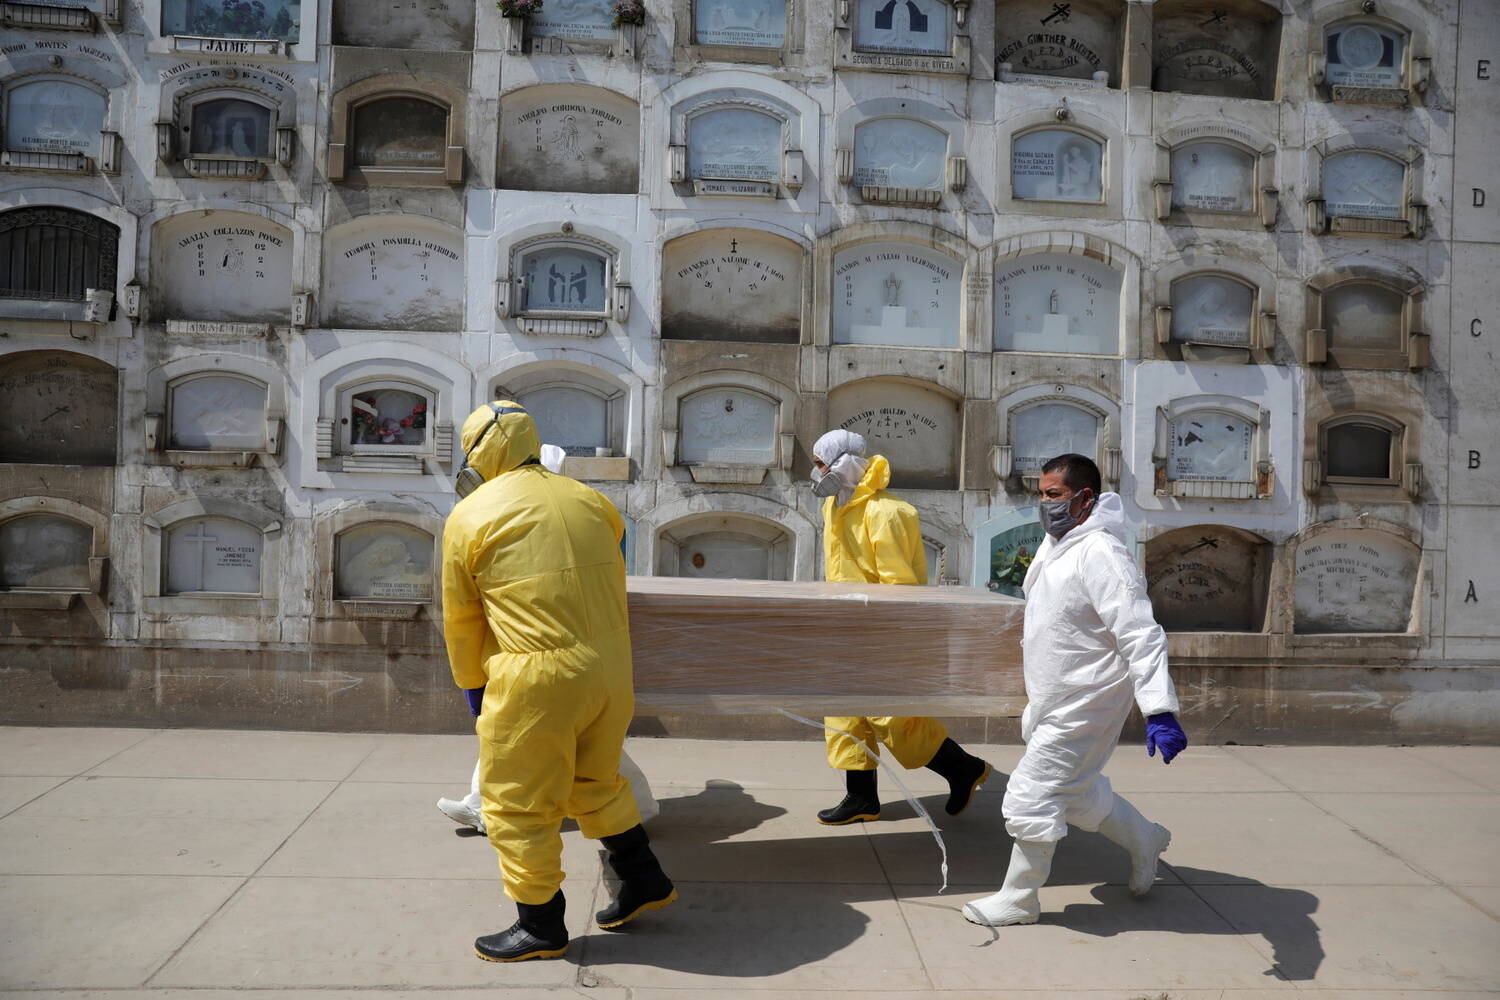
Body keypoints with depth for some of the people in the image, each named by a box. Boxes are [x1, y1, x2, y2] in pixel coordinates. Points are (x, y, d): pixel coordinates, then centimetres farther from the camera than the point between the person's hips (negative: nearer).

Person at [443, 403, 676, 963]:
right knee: (595, 783, 26)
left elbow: (461, 622, 4)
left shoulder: (469, 517, -2)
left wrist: (473, 688, 18)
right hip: (612, 668, 6)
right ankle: (644, 881, 37)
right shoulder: (588, 501, 9)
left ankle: (541, 928, 25)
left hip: (539, 679, -6)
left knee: (519, 805, 12)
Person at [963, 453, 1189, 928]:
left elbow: (1141, 635, -32)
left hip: (1081, 706, -10)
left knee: (1030, 797, -2)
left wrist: (1160, 711, -39)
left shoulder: (1100, 554, -25)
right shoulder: (1056, 543, 5)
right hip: (1054, 700, 10)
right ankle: (1144, 839, 46)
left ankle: (1017, 899, 17)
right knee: (1076, 791, 24)